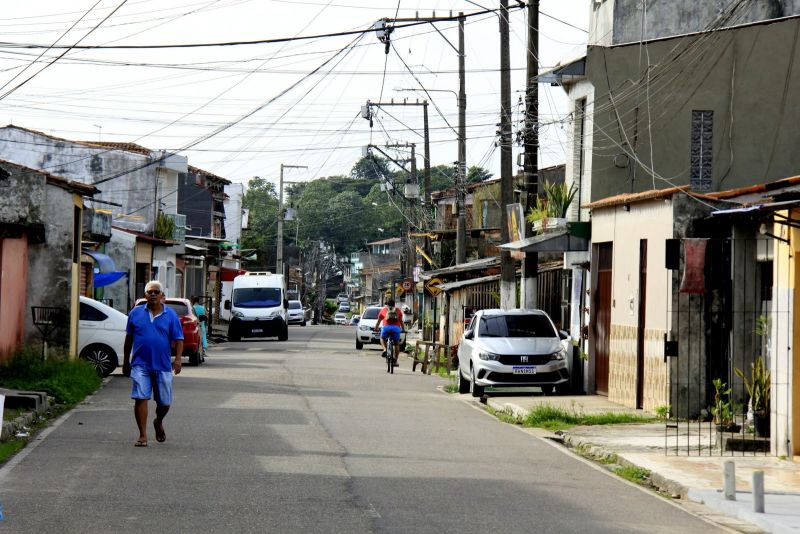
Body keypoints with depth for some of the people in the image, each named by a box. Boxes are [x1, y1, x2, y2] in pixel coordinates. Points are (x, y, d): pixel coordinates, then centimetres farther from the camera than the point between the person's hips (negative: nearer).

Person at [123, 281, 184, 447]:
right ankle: (143, 435, -4)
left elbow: (178, 339, 0)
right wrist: (126, 361, 13)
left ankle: (158, 423, 38)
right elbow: (129, 338, 13)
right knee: (140, 399, -9)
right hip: (140, 365, 0)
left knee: (164, 402, 8)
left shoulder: (171, 315, 3)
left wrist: (178, 359, -14)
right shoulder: (135, 313, 6)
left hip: (163, 366, 1)